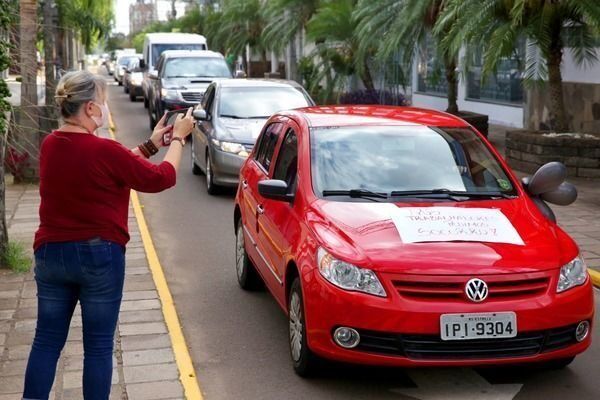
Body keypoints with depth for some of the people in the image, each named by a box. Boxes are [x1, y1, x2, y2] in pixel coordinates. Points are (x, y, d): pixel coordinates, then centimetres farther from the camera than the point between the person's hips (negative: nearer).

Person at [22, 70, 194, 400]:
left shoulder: (50, 146, 2)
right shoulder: (103, 151, -20)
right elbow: (161, 178, -9)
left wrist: (150, 145, 13)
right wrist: (178, 138, 4)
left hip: (50, 254, 6)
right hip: (99, 257, -6)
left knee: (46, 341, 13)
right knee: (98, 346, 7)